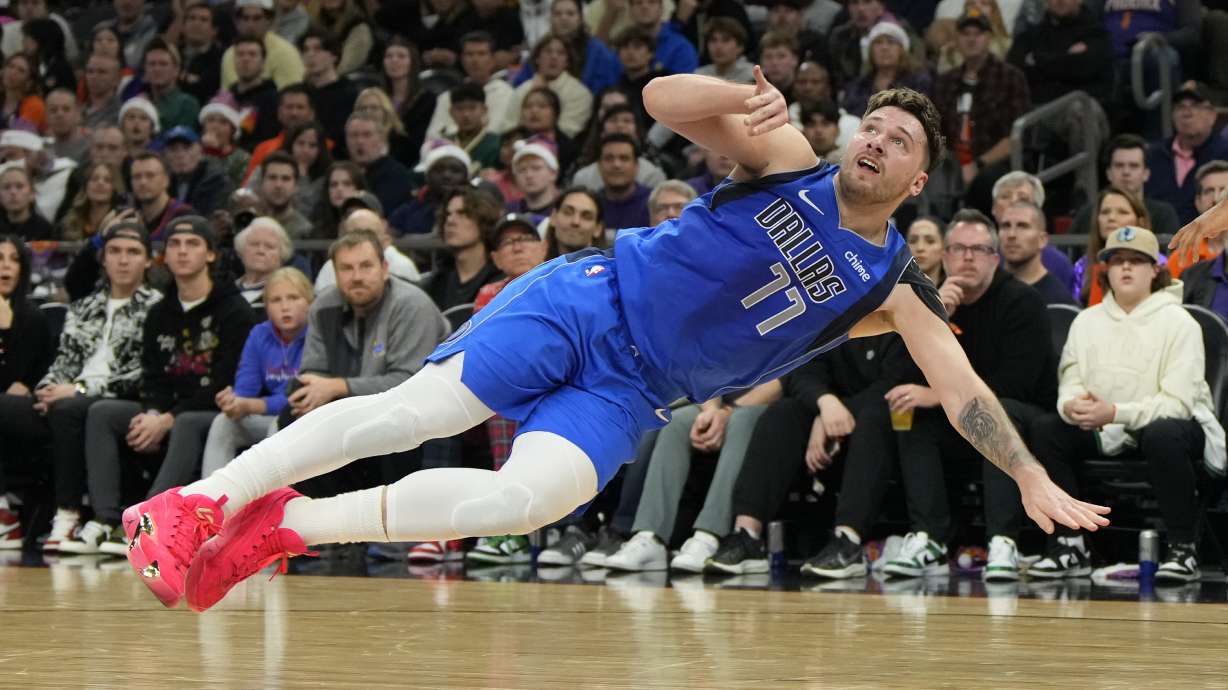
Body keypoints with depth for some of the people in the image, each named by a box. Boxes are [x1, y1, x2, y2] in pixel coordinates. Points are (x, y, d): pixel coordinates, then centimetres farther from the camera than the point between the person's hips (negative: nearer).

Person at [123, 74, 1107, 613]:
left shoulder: (894, 289, 4)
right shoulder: (789, 163, 0)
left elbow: (965, 390, 1)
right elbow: (662, 99, -7)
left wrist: (1034, 479, -9)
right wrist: (747, 97, -25)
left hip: (627, 396, 1)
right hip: (591, 302, -1)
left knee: (528, 501, -26)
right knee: (417, 410, -20)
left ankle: (294, 524, -19)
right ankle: (205, 498, -18)